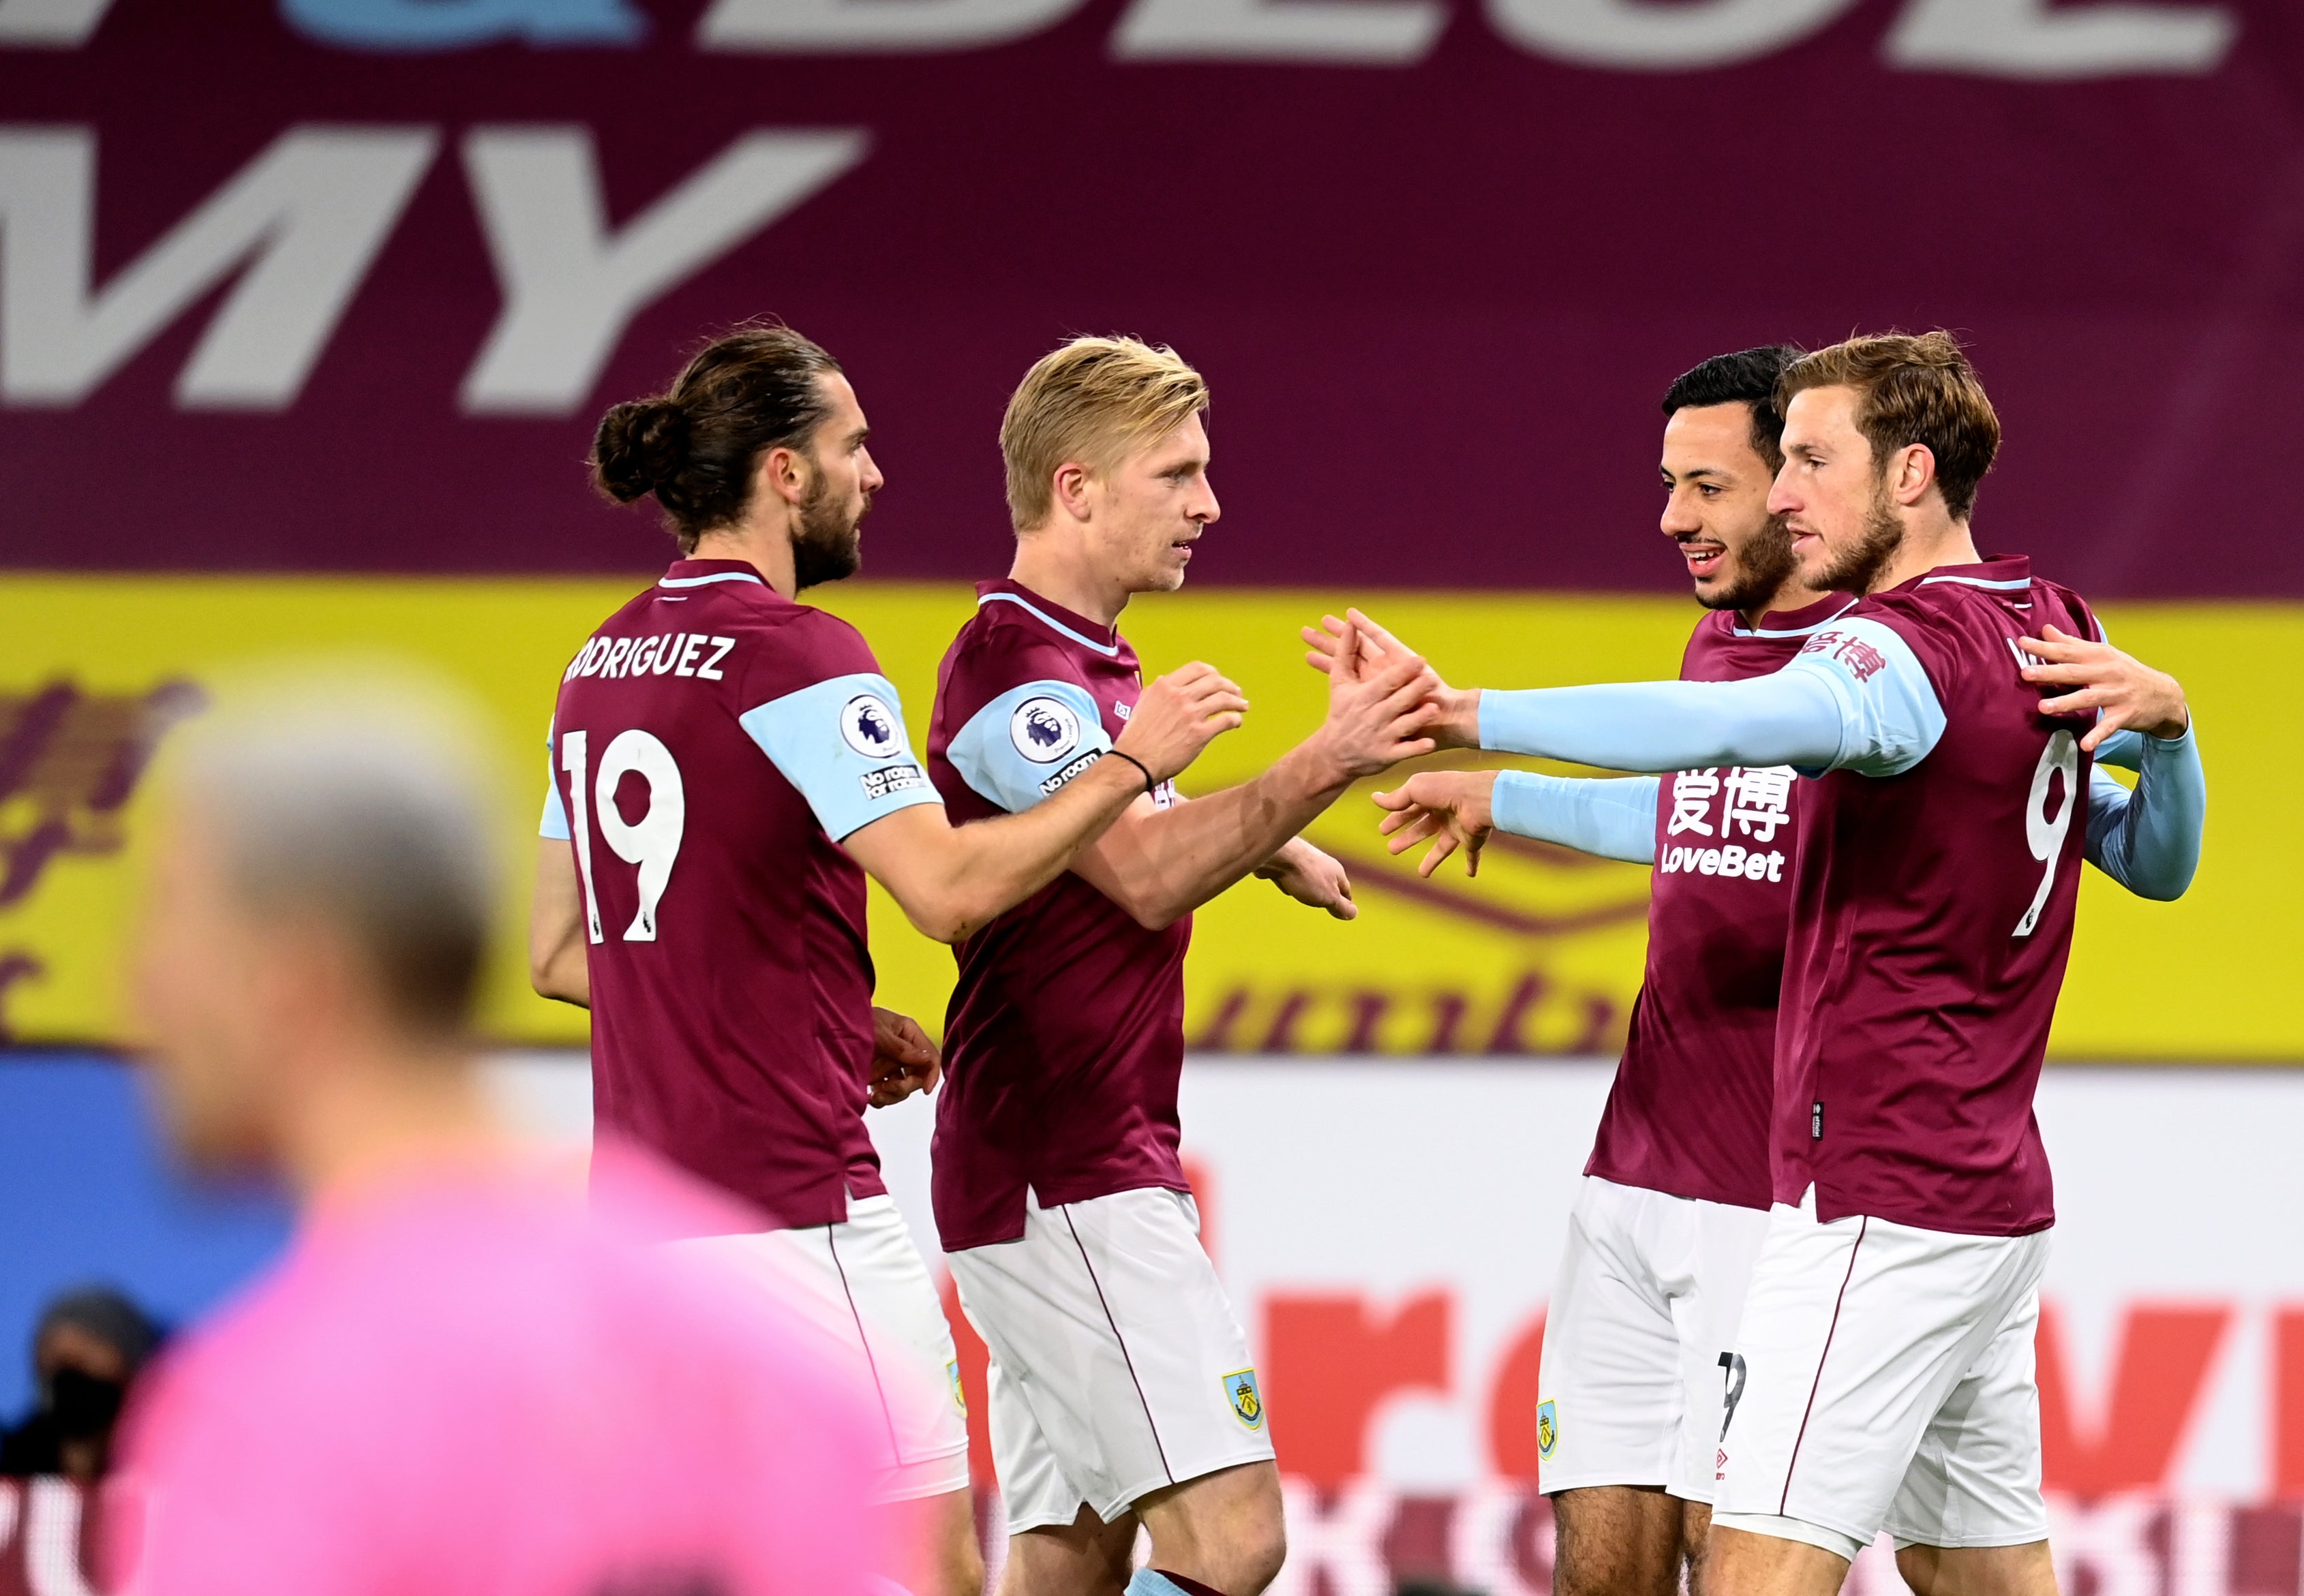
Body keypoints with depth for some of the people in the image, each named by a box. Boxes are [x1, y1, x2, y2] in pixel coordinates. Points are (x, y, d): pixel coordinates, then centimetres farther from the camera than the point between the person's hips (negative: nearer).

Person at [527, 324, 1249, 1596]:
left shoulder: (606, 663, 14)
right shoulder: (797, 654, -12)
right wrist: (1134, 759, -10)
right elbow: (951, 889, -21)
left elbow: (559, 952, 19)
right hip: (791, 1197, -9)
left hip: (644, 1194, 9)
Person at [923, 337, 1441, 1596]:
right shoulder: (1012, 669, -14)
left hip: (1099, 1179, 10)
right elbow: (1148, 878, -28)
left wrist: (1270, 841, 27)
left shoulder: (1086, 661, 18)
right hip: (1065, 1189, -10)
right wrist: (1324, 764, -37)